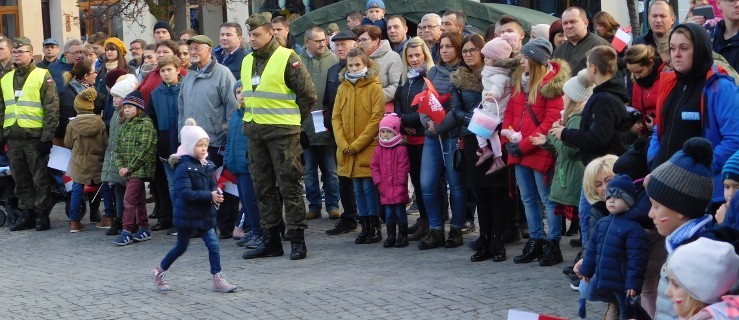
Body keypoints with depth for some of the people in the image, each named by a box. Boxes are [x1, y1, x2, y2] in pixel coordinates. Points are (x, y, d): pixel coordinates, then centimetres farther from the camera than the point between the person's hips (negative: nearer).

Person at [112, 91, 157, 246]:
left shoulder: (145, 124, -8)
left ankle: (127, 231, -8)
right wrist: (120, 166, -4)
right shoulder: (124, 125, 15)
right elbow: (117, 147, 12)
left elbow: (145, 149, -16)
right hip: (127, 170, 7)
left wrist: (130, 167, -16)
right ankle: (144, 229, 19)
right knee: (139, 200, 13)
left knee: (129, 199, -11)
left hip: (139, 170, -7)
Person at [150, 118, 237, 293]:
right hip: (187, 214, -6)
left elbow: (213, 185, 12)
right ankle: (158, 272, 30)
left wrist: (218, 194, -12)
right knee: (181, 247, 9)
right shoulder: (184, 167, -18)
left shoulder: (207, 166, 3)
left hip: (205, 213, 6)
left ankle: (217, 280, 2)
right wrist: (209, 196, -28)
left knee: (213, 245, -2)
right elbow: (186, 193, -26)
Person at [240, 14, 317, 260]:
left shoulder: (287, 59, -9)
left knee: (289, 186, -3)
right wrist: (250, 116, 16)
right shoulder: (247, 61, 12)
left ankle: (297, 240, 3)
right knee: (263, 188, 10)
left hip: (282, 131, -7)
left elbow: (307, 95, -7)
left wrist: (293, 119, -1)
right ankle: (270, 240, 17)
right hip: (254, 131, 7)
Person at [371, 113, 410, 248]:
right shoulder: (379, 150, 6)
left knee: (400, 212, 2)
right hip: (385, 190, 4)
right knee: (388, 213, 9)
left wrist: (399, 182, -12)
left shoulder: (401, 149, -9)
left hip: (399, 190, -4)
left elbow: (404, 168, -10)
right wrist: (379, 182, 0)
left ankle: (402, 236, 11)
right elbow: (374, 166, 7)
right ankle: (391, 236, 16)